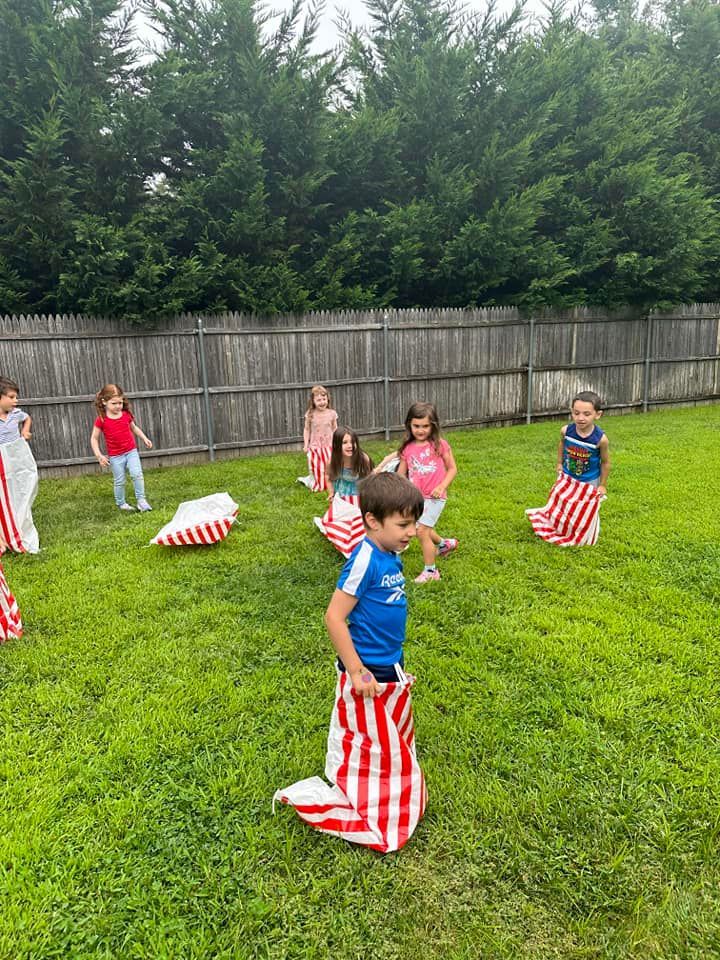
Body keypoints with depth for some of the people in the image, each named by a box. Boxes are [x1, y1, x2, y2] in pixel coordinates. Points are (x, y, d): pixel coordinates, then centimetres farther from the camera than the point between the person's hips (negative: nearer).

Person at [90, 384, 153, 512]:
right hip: (115, 456, -2)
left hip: (131, 451, 2)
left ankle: (141, 500, -4)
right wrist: (99, 455, -13)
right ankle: (121, 504, 26)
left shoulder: (126, 414, -1)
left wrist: (144, 438, 7)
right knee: (119, 481, 7)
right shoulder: (102, 420, -12)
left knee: (137, 474, -14)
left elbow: (134, 427, 18)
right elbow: (94, 438, -4)